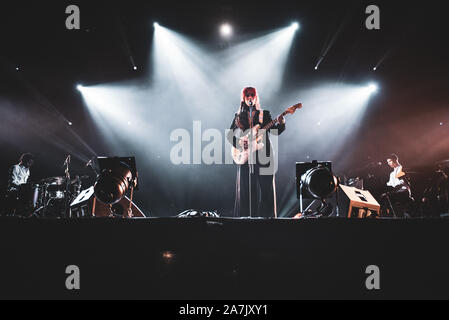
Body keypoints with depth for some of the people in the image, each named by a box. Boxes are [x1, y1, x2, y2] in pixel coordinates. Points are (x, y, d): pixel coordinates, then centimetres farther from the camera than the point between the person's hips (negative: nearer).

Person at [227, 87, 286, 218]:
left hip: (263, 154, 0)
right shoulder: (239, 117, 13)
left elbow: (275, 131, 2)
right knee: (245, 188, -2)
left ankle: (266, 215, -1)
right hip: (245, 155, 1)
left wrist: (281, 124, -19)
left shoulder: (264, 115, 11)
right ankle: (245, 215, 2)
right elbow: (230, 135, 11)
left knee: (265, 186, -4)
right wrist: (238, 142, -8)